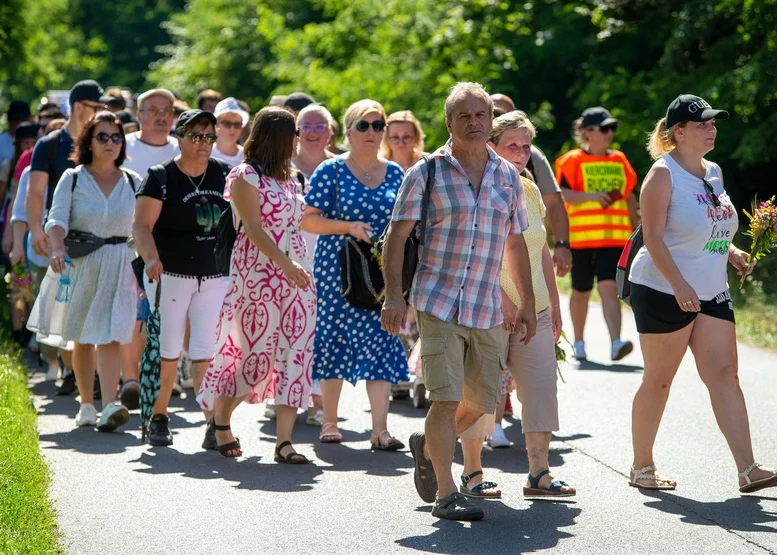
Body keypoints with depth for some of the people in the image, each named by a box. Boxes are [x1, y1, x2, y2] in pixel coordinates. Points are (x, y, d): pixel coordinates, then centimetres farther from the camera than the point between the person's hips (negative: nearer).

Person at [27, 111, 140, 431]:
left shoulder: (133, 182, 6)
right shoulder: (72, 179, 1)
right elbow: (57, 219, -10)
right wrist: (58, 250, -28)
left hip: (119, 265, 0)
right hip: (78, 264, 0)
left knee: (109, 336, -13)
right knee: (81, 338, 8)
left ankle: (109, 406, -25)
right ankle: (86, 405, 19)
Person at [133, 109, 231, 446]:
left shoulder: (225, 175, 5)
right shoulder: (161, 178, -6)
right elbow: (142, 224, -14)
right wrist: (151, 257, -31)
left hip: (215, 276, 3)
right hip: (170, 275, -2)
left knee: (206, 351, -3)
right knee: (167, 349, 1)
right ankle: (159, 418, 16)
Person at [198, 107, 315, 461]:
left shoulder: (290, 178, 18)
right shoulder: (246, 177, -5)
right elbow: (253, 228, -14)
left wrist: (299, 267, 13)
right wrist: (286, 265, -25)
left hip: (295, 275, 7)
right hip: (258, 275, -7)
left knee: (294, 352, -3)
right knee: (254, 352, -4)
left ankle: (284, 441, -4)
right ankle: (220, 419, 19)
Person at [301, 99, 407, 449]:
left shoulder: (395, 174, 9)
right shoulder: (331, 171, -2)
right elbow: (308, 220, -5)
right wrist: (348, 227, -18)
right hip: (337, 268, -3)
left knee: (382, 344, -6)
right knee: (335, 341, 3)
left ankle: (380, 429, -8)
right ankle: (329, 422, 17)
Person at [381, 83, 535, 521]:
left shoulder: (508, 177, 10)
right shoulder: (427, 173, -2)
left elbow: (516, 243, 18)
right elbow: (397, 236, -3)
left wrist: (528, 303, 16)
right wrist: (394, 296, -12)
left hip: (488, 310, 5)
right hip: (437, 303, -5)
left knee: (483, 403, 12)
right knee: (447, 398, -11)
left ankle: (428, 447, 38)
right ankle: (446, 493, -3)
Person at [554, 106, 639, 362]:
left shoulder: (619, 160, 12)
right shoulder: (573, 161, -1)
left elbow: (629, 196, 19)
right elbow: (560, 194, -11)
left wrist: (637, 230, 20)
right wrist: (591, 196, -24)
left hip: (614, 236, 2)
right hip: (581, 236, -2)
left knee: (609, 287, -14)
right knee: (581, 291, 11)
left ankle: (616, 343, -24)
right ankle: (579, 343, 29)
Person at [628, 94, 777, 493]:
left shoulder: (713, 172, 13)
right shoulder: (663, 175, -10)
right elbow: (653, 237, -17)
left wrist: (731, 252, 4)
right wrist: (680, 285, -26)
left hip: (711, 292, 7)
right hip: (663, 292, -7)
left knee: (724, 374, -2)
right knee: (658, 380, 2)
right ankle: (641, 468, 14)